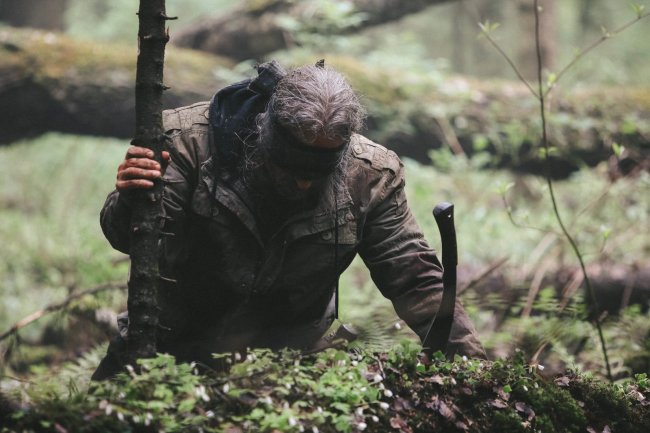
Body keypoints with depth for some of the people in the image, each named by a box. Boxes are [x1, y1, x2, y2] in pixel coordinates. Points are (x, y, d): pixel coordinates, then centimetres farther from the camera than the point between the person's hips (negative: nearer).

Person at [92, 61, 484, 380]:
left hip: (283, 356, 1)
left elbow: (414, 279, -11)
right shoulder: (194, 140, -25)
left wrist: (471, 361, -16)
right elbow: (131, 239, -20)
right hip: (169, 343, 0)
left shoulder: (371, 177, -19)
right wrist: (131, 200, -43)